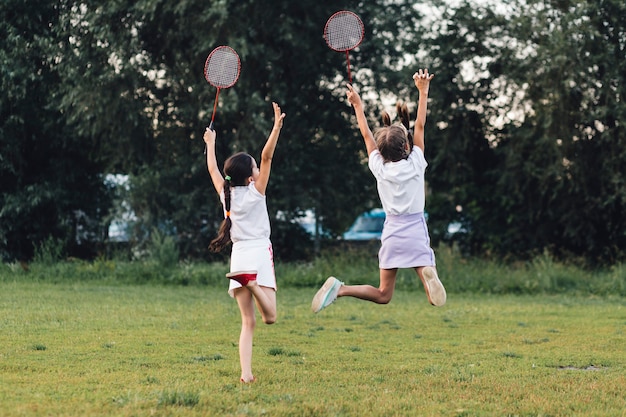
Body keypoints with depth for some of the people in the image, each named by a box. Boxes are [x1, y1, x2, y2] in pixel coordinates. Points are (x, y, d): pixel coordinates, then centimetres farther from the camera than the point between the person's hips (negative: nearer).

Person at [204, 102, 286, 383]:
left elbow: (212, 169, 24)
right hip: (259, 254, -4)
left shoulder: (226, 194, 8)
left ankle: (246, 373, -11)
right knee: (270, 316, -7)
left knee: (248, 322, 3)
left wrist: (210, 144, 37)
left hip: (238, 256, 4)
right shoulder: (255, 191, -3)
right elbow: (267, 157, -9)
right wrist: (277, 127, -9)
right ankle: (255, 285, -37)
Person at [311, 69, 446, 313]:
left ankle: (339, 289, -12)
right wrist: (423, 91, 9)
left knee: (383, 295, 10)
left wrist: (357, 105, 25)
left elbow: (366, 134, 12)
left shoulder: (379, 168, -1)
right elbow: (420, 125, 1)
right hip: (416, 233, -3)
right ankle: (428, 273, -42)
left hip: (391, 234, 3)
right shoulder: (415, 164, -6)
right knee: (436, 299, -9)